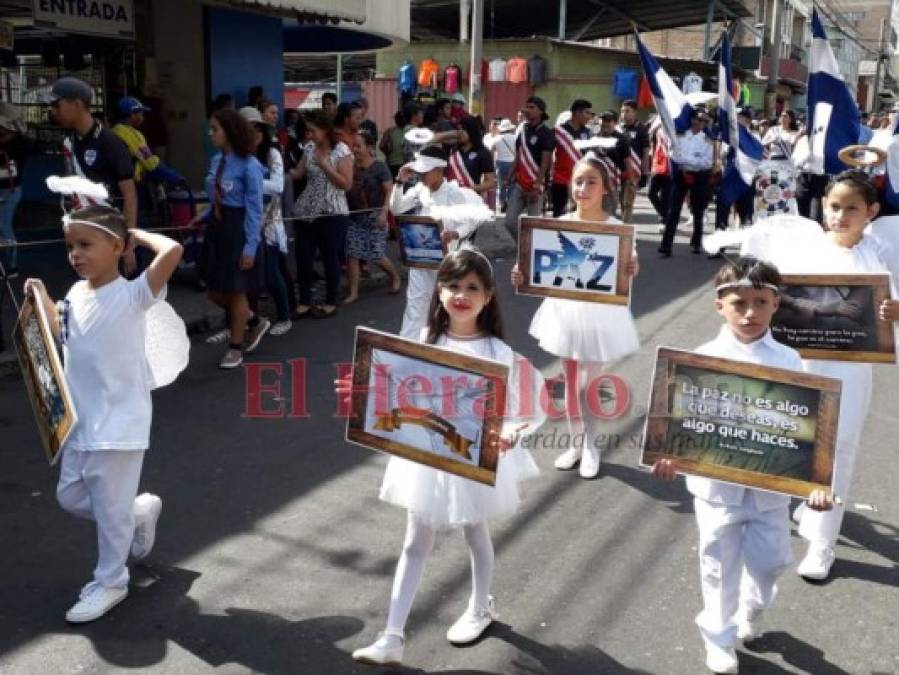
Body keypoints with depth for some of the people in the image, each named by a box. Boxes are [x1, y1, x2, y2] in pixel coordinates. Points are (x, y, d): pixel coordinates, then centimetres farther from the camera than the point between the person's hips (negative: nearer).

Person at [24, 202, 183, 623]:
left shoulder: (131, 295, -18)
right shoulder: (76, 294, 6)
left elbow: (172, 250, -33)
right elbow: (60, 337, 22)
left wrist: (139, 235, -15)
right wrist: (43, 301, 11)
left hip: (119, 422, -8)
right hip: (80, 420, 8)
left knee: (111, 507, 6)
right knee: (70, 497, 20)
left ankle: (109, 582, 26)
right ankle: (140, 512, 41)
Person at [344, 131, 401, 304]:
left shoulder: (379, 167, -7)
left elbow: (390, 191, -11)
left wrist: (384, 212, -20)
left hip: (374, 216, -4)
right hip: (354, 217, 4)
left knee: (377, 254, -1)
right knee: (351, 254, -3)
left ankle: (395, 277, 28)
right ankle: (353, 292, 4)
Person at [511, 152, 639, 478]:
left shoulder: (616, 228, -11)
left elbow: (624, 273, -7)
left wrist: (632, 271, -29)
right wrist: (523, 275, -17)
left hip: (601, 314, -3)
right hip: (566, 310, 3)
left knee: (590, 382, 7)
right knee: (570, 381, 14)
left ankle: (590, 445, 28)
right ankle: (576, 442, 31)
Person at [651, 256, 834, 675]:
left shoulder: (788, 361, -4)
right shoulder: (704, 359, -9)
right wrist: (670, 453, -27)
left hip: (770, 486, 2)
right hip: (717, 485, -1)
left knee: (770, 561, 16)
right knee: (720, 567, 11)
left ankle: (752, 612, 49)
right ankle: (719, 640, 34)